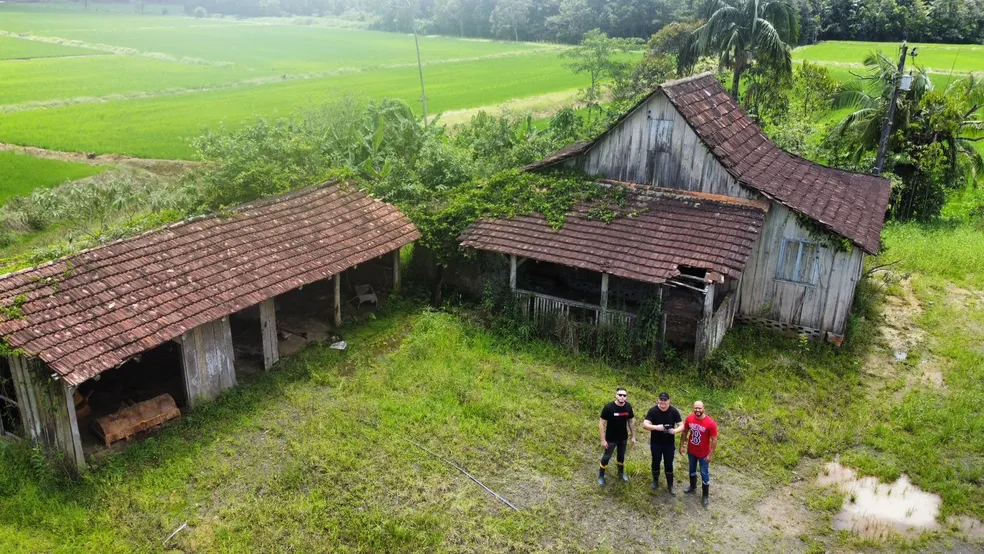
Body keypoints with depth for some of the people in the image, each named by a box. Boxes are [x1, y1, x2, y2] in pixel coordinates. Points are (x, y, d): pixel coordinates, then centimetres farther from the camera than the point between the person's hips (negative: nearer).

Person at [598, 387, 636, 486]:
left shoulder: (628, 407, -13)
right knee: (606, 457, 13)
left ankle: (621, 473, 48)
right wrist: (603, 440, -17)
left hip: (623, 438, 4)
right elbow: (601, 424, -18)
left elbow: (630, 422, 3)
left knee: (621, 456, 24)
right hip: (611, 439, -4)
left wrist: (633, 436, 7)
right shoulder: (608, 407, -26)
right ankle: (601, 476, 33)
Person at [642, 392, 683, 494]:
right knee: (655, 462, 16)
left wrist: (675, 430, -33)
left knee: (668, 464, 9)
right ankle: (655, 481, 38)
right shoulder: (653, 410, -16)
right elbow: (645, 425, -23)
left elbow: (681, 426, -10)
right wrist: (656, 427, -41)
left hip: (669, 444, 0)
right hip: (655, 443, 0)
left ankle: (670, 485, 25)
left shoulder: (674, 411, -12)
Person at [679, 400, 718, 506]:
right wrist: (681, 445, 3)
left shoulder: (710, 423, -28)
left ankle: (705, 496, 31)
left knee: (704, 474, 12)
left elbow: (714, 440, -18)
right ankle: (693, 486, 51)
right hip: (691, 451, 4)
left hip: (703, 454, -4)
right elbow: (685, 432, 1)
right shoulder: (689, 418, -15)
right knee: (692, 469, 25)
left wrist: (710, 455, -15)